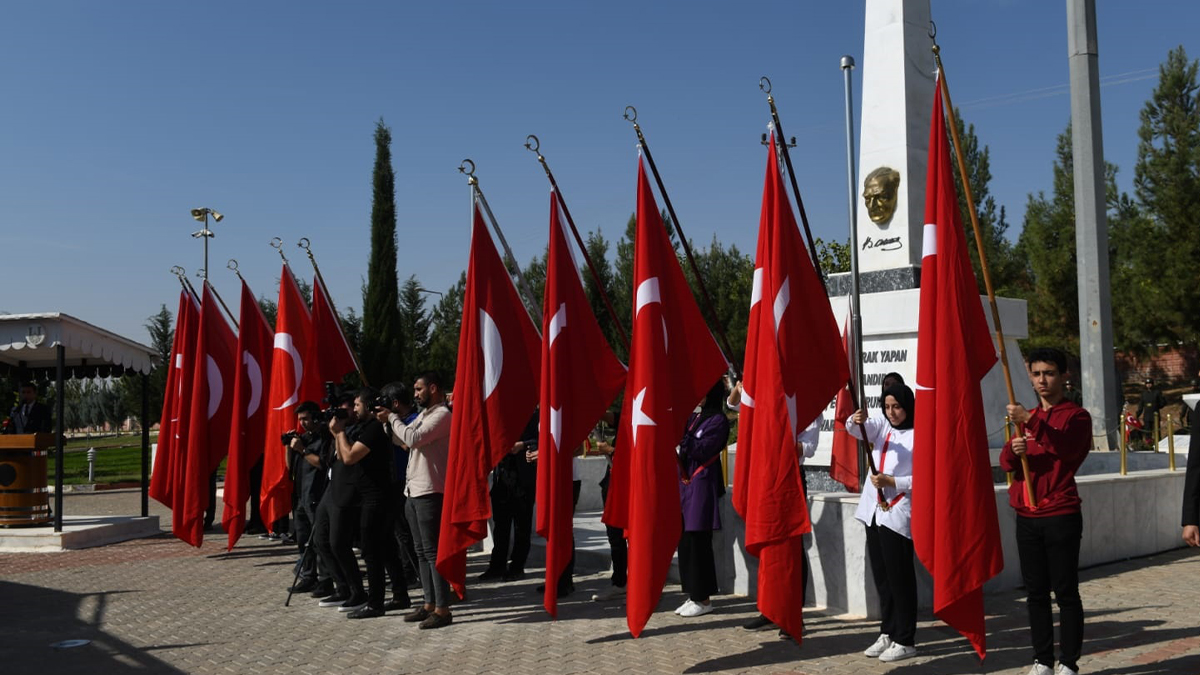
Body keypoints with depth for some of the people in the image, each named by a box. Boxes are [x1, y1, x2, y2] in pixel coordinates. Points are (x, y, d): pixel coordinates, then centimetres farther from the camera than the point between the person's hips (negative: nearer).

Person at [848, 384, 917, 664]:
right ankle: (887, 633, 24)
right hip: (873, 511, 7)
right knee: (881, 576, 13)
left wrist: (891, 482, -17)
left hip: (899, 515, -6)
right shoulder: (881, 425, 11)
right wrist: (856, 420, -29)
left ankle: (905, 641, 9)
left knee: (899, 577, 0)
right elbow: (858, 430, -8)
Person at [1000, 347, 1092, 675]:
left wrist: (1031, 421, -34)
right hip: (1027, 516, 5)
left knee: (1065, 592, -1)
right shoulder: (1026, 417, 17)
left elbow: (1067, 448, -22)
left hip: (1060, 516, -5)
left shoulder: (1076, 415, -1)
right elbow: (1006, 462, 8)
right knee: (1036, 592, 8)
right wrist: (1013, 451, -15)